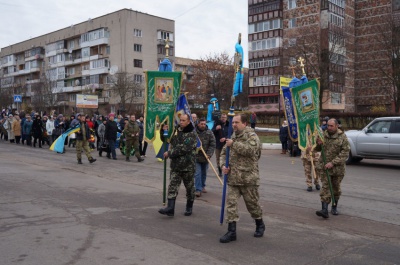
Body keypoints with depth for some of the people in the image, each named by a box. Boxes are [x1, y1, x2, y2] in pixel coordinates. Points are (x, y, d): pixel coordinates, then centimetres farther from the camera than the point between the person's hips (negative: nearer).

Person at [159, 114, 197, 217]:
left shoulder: (192, 134, -11)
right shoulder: (176, 131, 10)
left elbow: (183, 149, -21)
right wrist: (163, 131, 1)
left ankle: (189, 208, 25)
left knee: (189, 187, 10)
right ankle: (170, 208, -7)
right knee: (172, 186, -4)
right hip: (175, 165, 5)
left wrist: (169, 153, -17)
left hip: (187, 165, -5)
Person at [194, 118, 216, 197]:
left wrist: (209, 154, -15)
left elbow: (212, 145, -5)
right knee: (197, 173, -8)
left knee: (204, 173, 17)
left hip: (205, 157, 3)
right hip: (196, 156, -3)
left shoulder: (209, 133, -3)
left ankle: (202, 186, 35)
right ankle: (198, 189, -5)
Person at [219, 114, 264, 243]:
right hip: (233, 178, 6)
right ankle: (231, 231, 4)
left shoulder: (251, 136, -7)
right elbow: (224, 153, 20)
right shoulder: (232, 137, 14)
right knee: (231, 203, -1)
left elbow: (250, 150, -26)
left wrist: (234, 144, -20)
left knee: (252, 203, 9)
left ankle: (260, 225, 33)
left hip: (248, 178, -5)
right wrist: (223, 165, 1)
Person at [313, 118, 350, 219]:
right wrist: (318, 144, -8)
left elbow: (345, 153, -15)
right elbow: (318, 149, 17)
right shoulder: (323, 135, 3)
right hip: (324, 166, 2)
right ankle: (325, 210, -13)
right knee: (325, 187, -7)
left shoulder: (342, 137, -8)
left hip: (337, 167, -2)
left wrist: (333, 163, -22)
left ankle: (334, 207, 30)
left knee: (336, 188, 12)